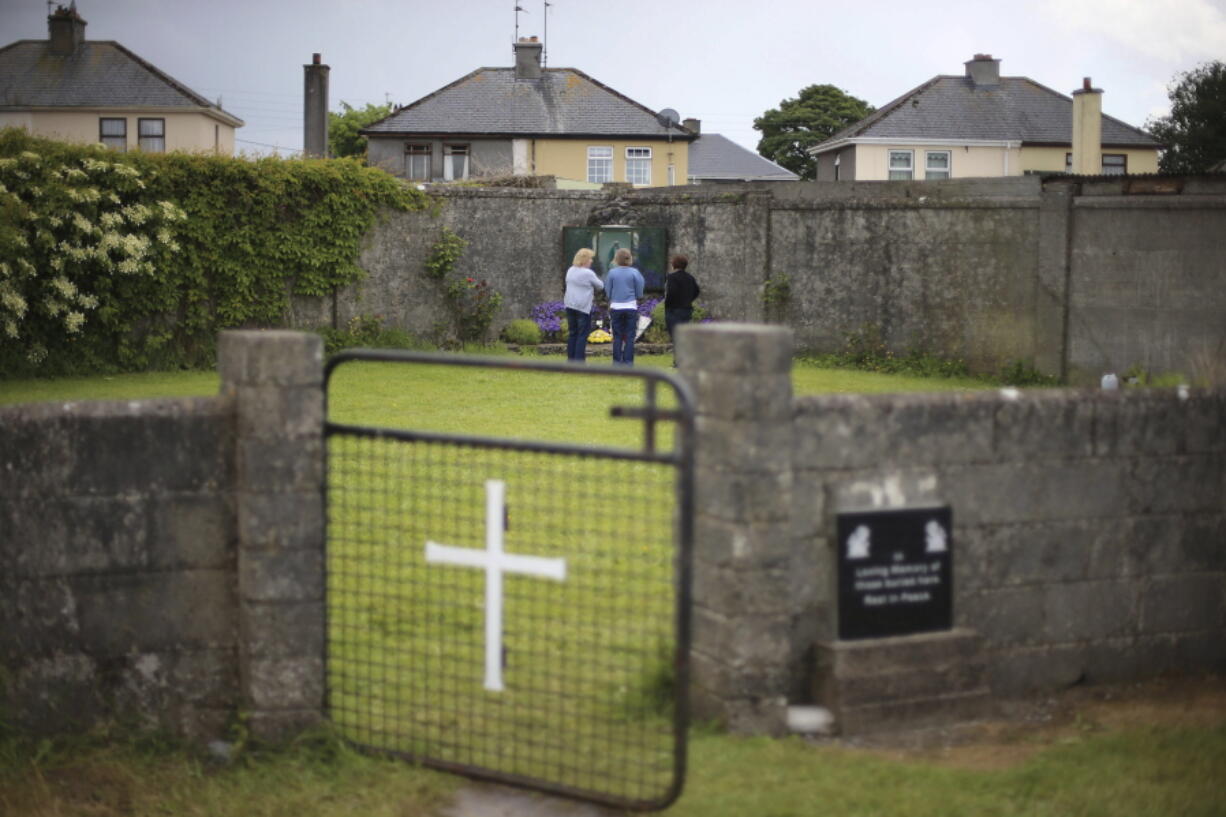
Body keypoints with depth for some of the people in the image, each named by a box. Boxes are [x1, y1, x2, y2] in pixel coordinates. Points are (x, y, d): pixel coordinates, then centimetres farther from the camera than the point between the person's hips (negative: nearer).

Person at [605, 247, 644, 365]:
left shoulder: (612, 273, -5)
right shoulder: (634, 273, -7)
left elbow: (608, 291, 1)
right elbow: (639, 293, -3)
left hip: (616, 308, 1)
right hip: (631, 307, -1)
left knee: (617, 337, 8)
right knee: (629, 337, 4)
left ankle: (617, 362, 9)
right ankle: (628, 362, 2)